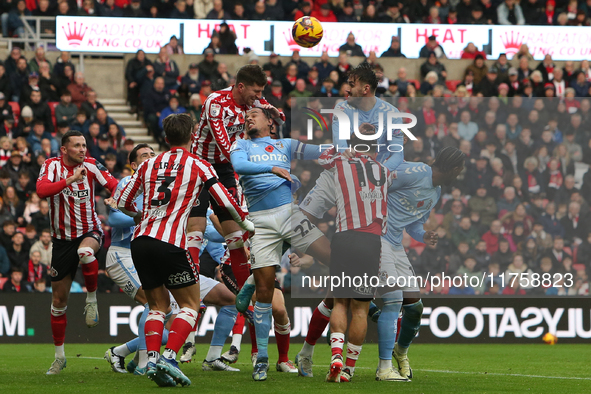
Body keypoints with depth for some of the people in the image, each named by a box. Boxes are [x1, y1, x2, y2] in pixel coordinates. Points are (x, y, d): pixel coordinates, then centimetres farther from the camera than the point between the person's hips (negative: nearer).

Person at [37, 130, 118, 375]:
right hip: (63, 239, 1)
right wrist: (70, 180, -37)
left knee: (85, 251, -39)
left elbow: (114, 185, -7)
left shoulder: (90, 165, -4)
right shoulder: (52, 166, -9)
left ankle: (91, 300, -14)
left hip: (89, 231, -1)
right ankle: (59, 356, 19)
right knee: (59, 300, 4)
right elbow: (41, 190, -27)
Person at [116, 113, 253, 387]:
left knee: (158, 305, 16)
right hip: (170, 242, -4)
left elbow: (123, 203, 21)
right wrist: (247, 224, 23)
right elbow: (225, 202, 5)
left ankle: (152, 360, -3)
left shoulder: (148, 165, 16)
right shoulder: (198, 166, 5)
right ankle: (169, 357, -13)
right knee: (190, 305, 7)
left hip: (140, 240, 4)